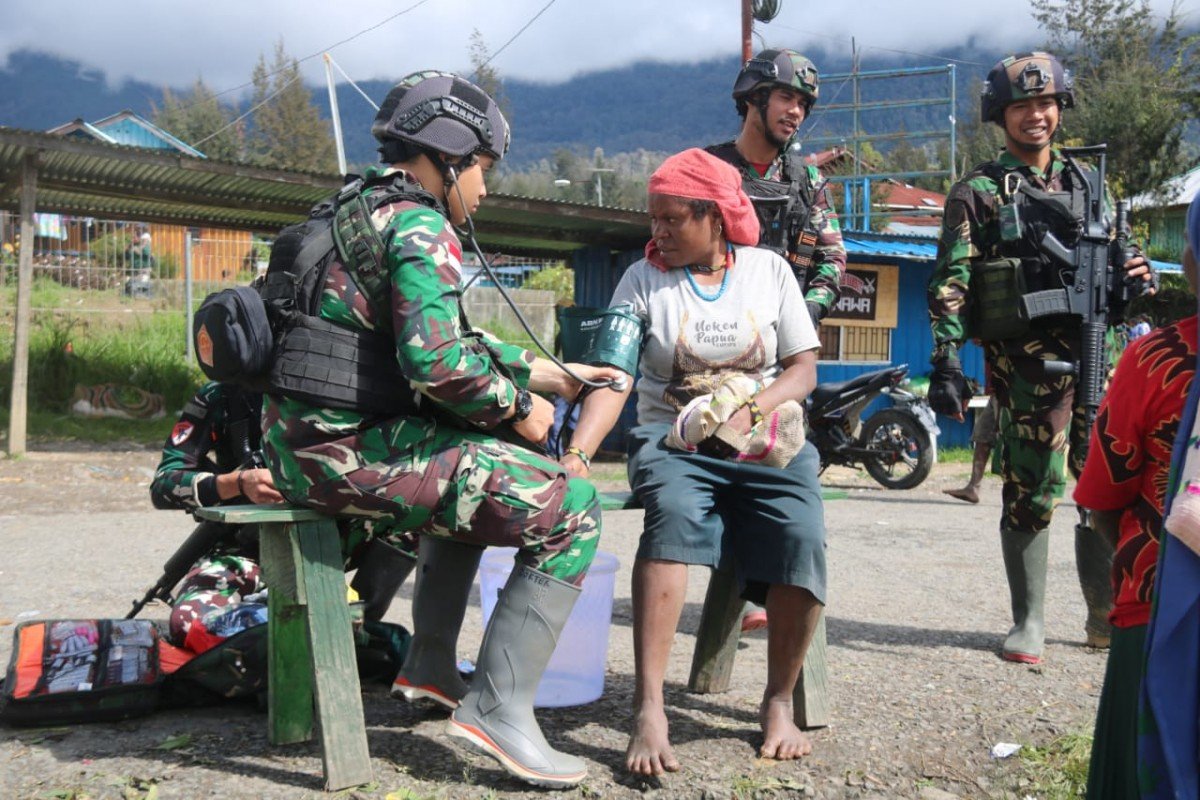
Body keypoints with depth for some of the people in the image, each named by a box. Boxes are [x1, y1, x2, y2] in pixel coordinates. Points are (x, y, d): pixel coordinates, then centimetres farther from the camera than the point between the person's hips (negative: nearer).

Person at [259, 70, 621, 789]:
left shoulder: (359, 210, 20)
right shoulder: (421, 226, -10)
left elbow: (448, 338, 25)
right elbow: (440, 362, -24)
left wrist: (545, 373, 22)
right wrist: (518, 408, -6)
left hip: (299, 440, 10)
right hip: (351, 450, -10)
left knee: (482, 466, 34)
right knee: (572, 508, -9)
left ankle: (432, 663, 31)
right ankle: (499, 707, -9)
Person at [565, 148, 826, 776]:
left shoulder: (769, 270, 6)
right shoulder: (643, 280, 2)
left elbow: (803, 368, 6)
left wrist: (750, 411, -13)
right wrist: (577, 453, -24)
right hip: (671, 438, -1)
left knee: (802, 537, -28)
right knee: (673, 513, -35)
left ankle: (779, 702, -6)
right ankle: (648, 711, -36)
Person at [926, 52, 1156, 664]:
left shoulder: (1084, 184, 18)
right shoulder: (977, 193, 3)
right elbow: (949, 284, -4)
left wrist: (1134, 276, -1)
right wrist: (946, 360, -14)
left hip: (1093, 354, 5)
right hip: (1025, 359, -5)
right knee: (1032, 492, -2)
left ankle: (1107, 615, 20)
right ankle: (1028, 623, 11)